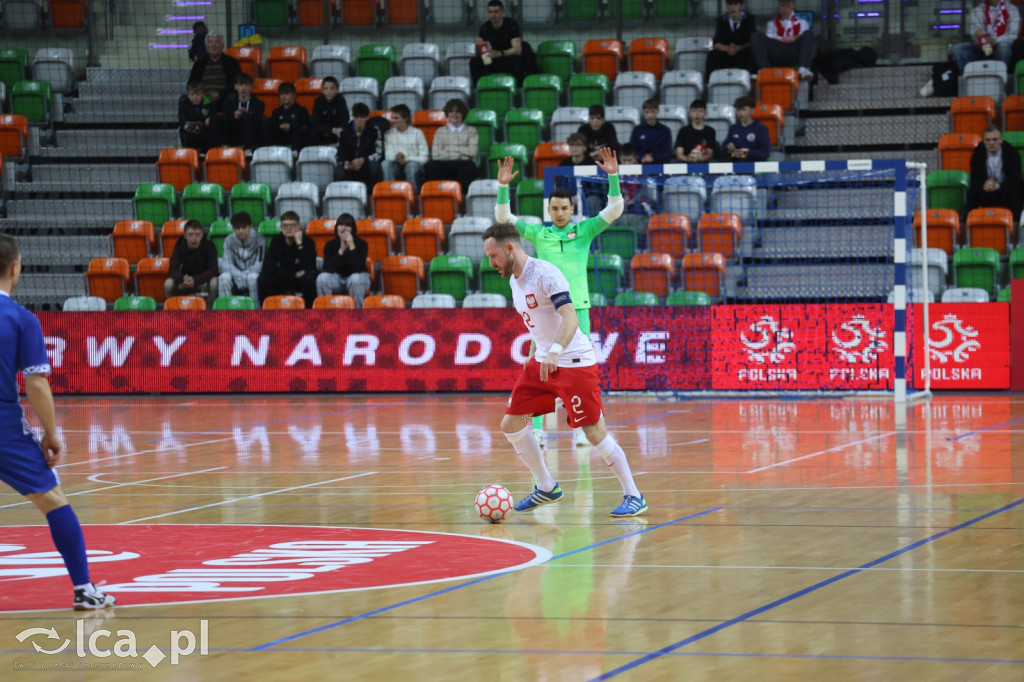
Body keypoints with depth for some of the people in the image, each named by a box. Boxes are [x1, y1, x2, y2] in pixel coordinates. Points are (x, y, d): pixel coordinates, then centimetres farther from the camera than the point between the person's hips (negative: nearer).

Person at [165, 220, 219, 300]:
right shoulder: (180, 245, -14)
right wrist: (183, 279, -42)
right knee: (168, 284, -26)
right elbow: (173, 270, -18)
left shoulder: (208, 245, -19)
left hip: (204, 280, -2)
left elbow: (213, 270, -25)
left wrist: (195, 280, -42)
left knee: (214, 283, -35)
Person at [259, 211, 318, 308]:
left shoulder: (307, 242, -12)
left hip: (300, 281, -2)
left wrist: (299, 244, -29)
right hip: (282, 281, 2)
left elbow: (309, 268, -26)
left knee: (309, 278, -36)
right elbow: (268, 267, -16)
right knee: (264, 279, -27)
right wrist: (294, 274, -22)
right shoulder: (277, 241, -6)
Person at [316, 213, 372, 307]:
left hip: (357, 277, -2)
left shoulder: (361, 244, -16)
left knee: (356, 278, -37)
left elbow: (358, 269, -28)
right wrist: (341, 250, -30)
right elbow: (327, 269, -23)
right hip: (337, 279, 2)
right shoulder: (330, 245, -10)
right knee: (322, 278, -28)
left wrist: (352, 247, -34)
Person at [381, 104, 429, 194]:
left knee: (412, 165, -37)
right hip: (396, 167, 2)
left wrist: (406, 159, -15)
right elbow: (388, 156, 4)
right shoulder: (388, 134, 11)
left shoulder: (417, 133, 3)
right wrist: (396, 157, -19)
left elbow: (424, 157, -2)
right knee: (385, 163, -31)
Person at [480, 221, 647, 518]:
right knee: (511, 424, 5)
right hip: (542, 361, 9)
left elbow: (571, 318, -30)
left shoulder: (545, 273, -19)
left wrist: (554, 352, -42)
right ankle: (546, 488, 20)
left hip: (575, 362, -9)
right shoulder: (514, 279, 8)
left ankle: (634, 497, 1)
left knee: (594, 432, -10)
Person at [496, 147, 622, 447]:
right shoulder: (538, 233, 8)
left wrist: (613, 176, -14)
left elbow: (614, 210, -2)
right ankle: (537, 431, 0)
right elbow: (503, 217, 4)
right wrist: (503, 187, -9)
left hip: (577, 309, 0)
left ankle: (581, 431, 5)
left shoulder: (584, 230, 6)